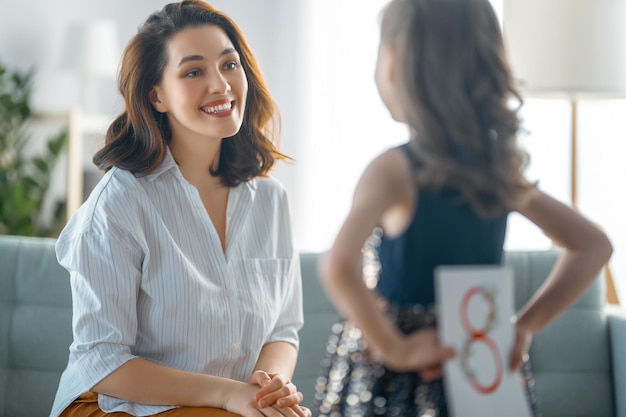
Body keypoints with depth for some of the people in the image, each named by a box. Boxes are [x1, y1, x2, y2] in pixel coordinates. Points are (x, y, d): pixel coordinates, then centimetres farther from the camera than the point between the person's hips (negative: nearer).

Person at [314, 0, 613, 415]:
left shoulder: (394, 169, -15)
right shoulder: (501, 168, 1)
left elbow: (338, 268, -31)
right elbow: (594, 245, 8)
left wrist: (396, 349, -19)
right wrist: (525, 325, 3)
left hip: (401, 381, -5)